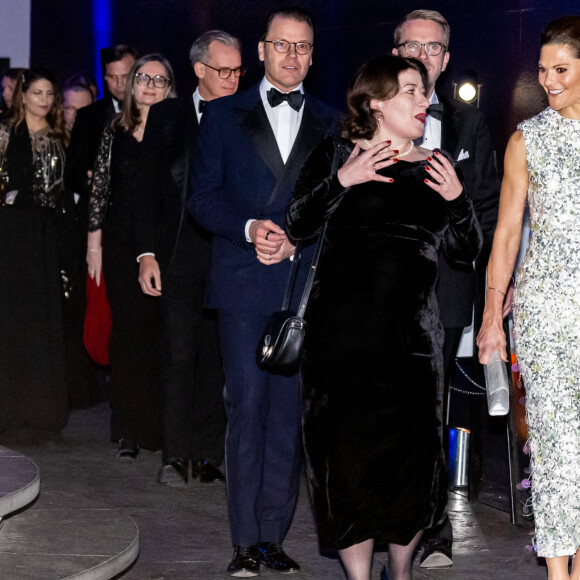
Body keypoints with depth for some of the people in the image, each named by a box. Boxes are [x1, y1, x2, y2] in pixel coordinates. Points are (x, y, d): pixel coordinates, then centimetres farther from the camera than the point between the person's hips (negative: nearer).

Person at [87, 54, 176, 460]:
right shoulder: (116, 131, 9)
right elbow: (100, 187, 11)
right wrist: (95, 241, 6)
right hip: (122, 244, 2)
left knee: (161, 330, -3)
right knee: (126, 330, 3)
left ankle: (161, 426, 7)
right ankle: (130, 429, 9)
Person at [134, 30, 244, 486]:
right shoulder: (167, 116, 7)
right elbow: (149, 189, 8)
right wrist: (146, 252, 0)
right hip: (181, 258, 0)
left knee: (218, 359, 5)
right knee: (179, 356, -2)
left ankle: (209, 455, 12)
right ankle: (175, 456, 6)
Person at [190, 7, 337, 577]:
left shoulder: (331, 123, 13)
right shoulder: (224, 115, 10)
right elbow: (203, 196, 5)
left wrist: (297, 240, -8)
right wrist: (249, 228, -12)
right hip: (243, 280, -1)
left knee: (290, 406, 1)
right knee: (246, 402, -4)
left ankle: (273, 533, 9)